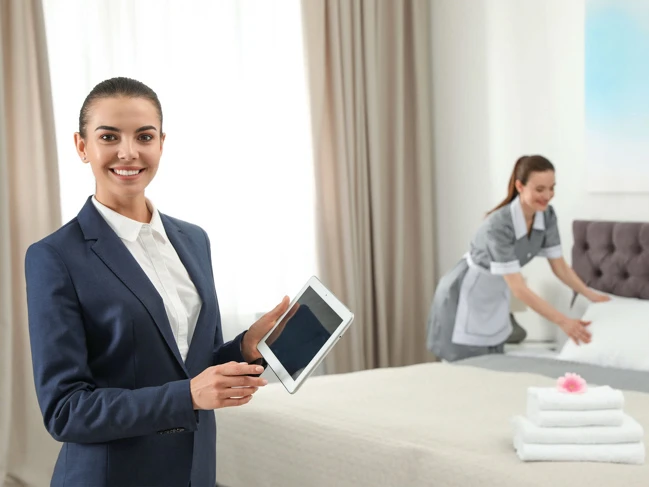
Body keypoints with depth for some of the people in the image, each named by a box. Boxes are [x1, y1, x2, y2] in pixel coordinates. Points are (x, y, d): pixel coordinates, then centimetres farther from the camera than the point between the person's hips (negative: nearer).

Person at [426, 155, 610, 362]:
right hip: (466, 297, -7)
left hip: (495, 297, 7)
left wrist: (591, 295, -5)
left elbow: (559, 266, 1)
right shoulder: (499, 224, -34)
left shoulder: (547, 216, -11)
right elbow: (518, 289, -35)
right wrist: (563, 321, -39)